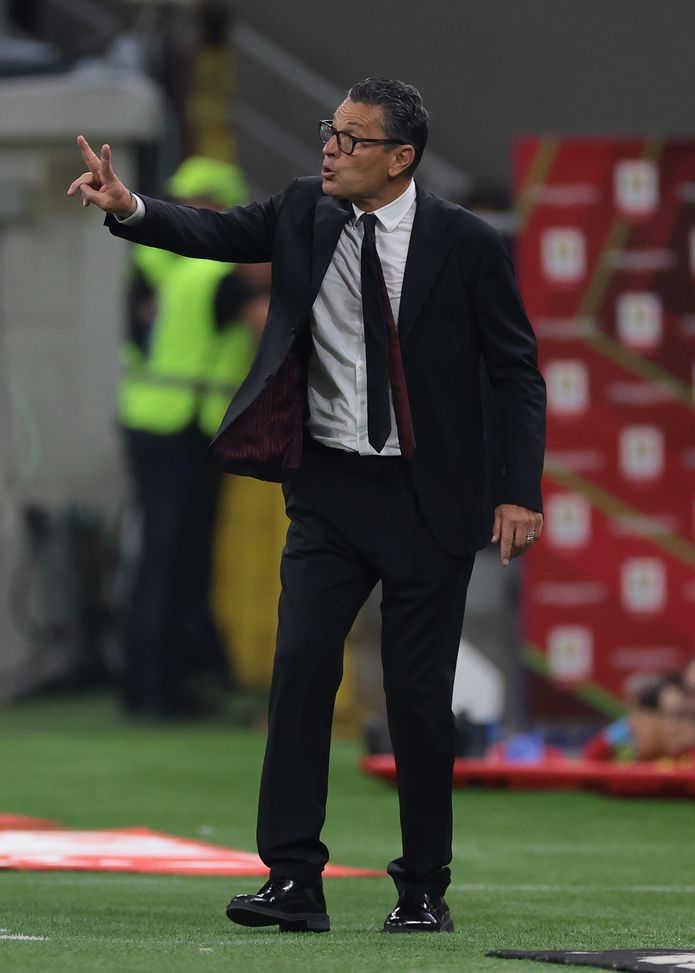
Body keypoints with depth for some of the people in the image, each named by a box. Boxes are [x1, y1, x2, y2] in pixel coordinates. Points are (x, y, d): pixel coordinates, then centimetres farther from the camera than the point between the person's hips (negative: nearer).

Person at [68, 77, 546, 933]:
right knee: (301, 664, -10)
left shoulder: (465, 245, -8)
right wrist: (128, 209, -26)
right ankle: (293, 880, -10)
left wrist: (521, 492, -9)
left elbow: (517, 373, -4)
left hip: (426, 500, -3)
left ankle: (423, 891, 13)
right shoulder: (304, 213, 2)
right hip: (328, 488, 3)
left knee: (419, 696, 1)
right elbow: (212, 234, -6)